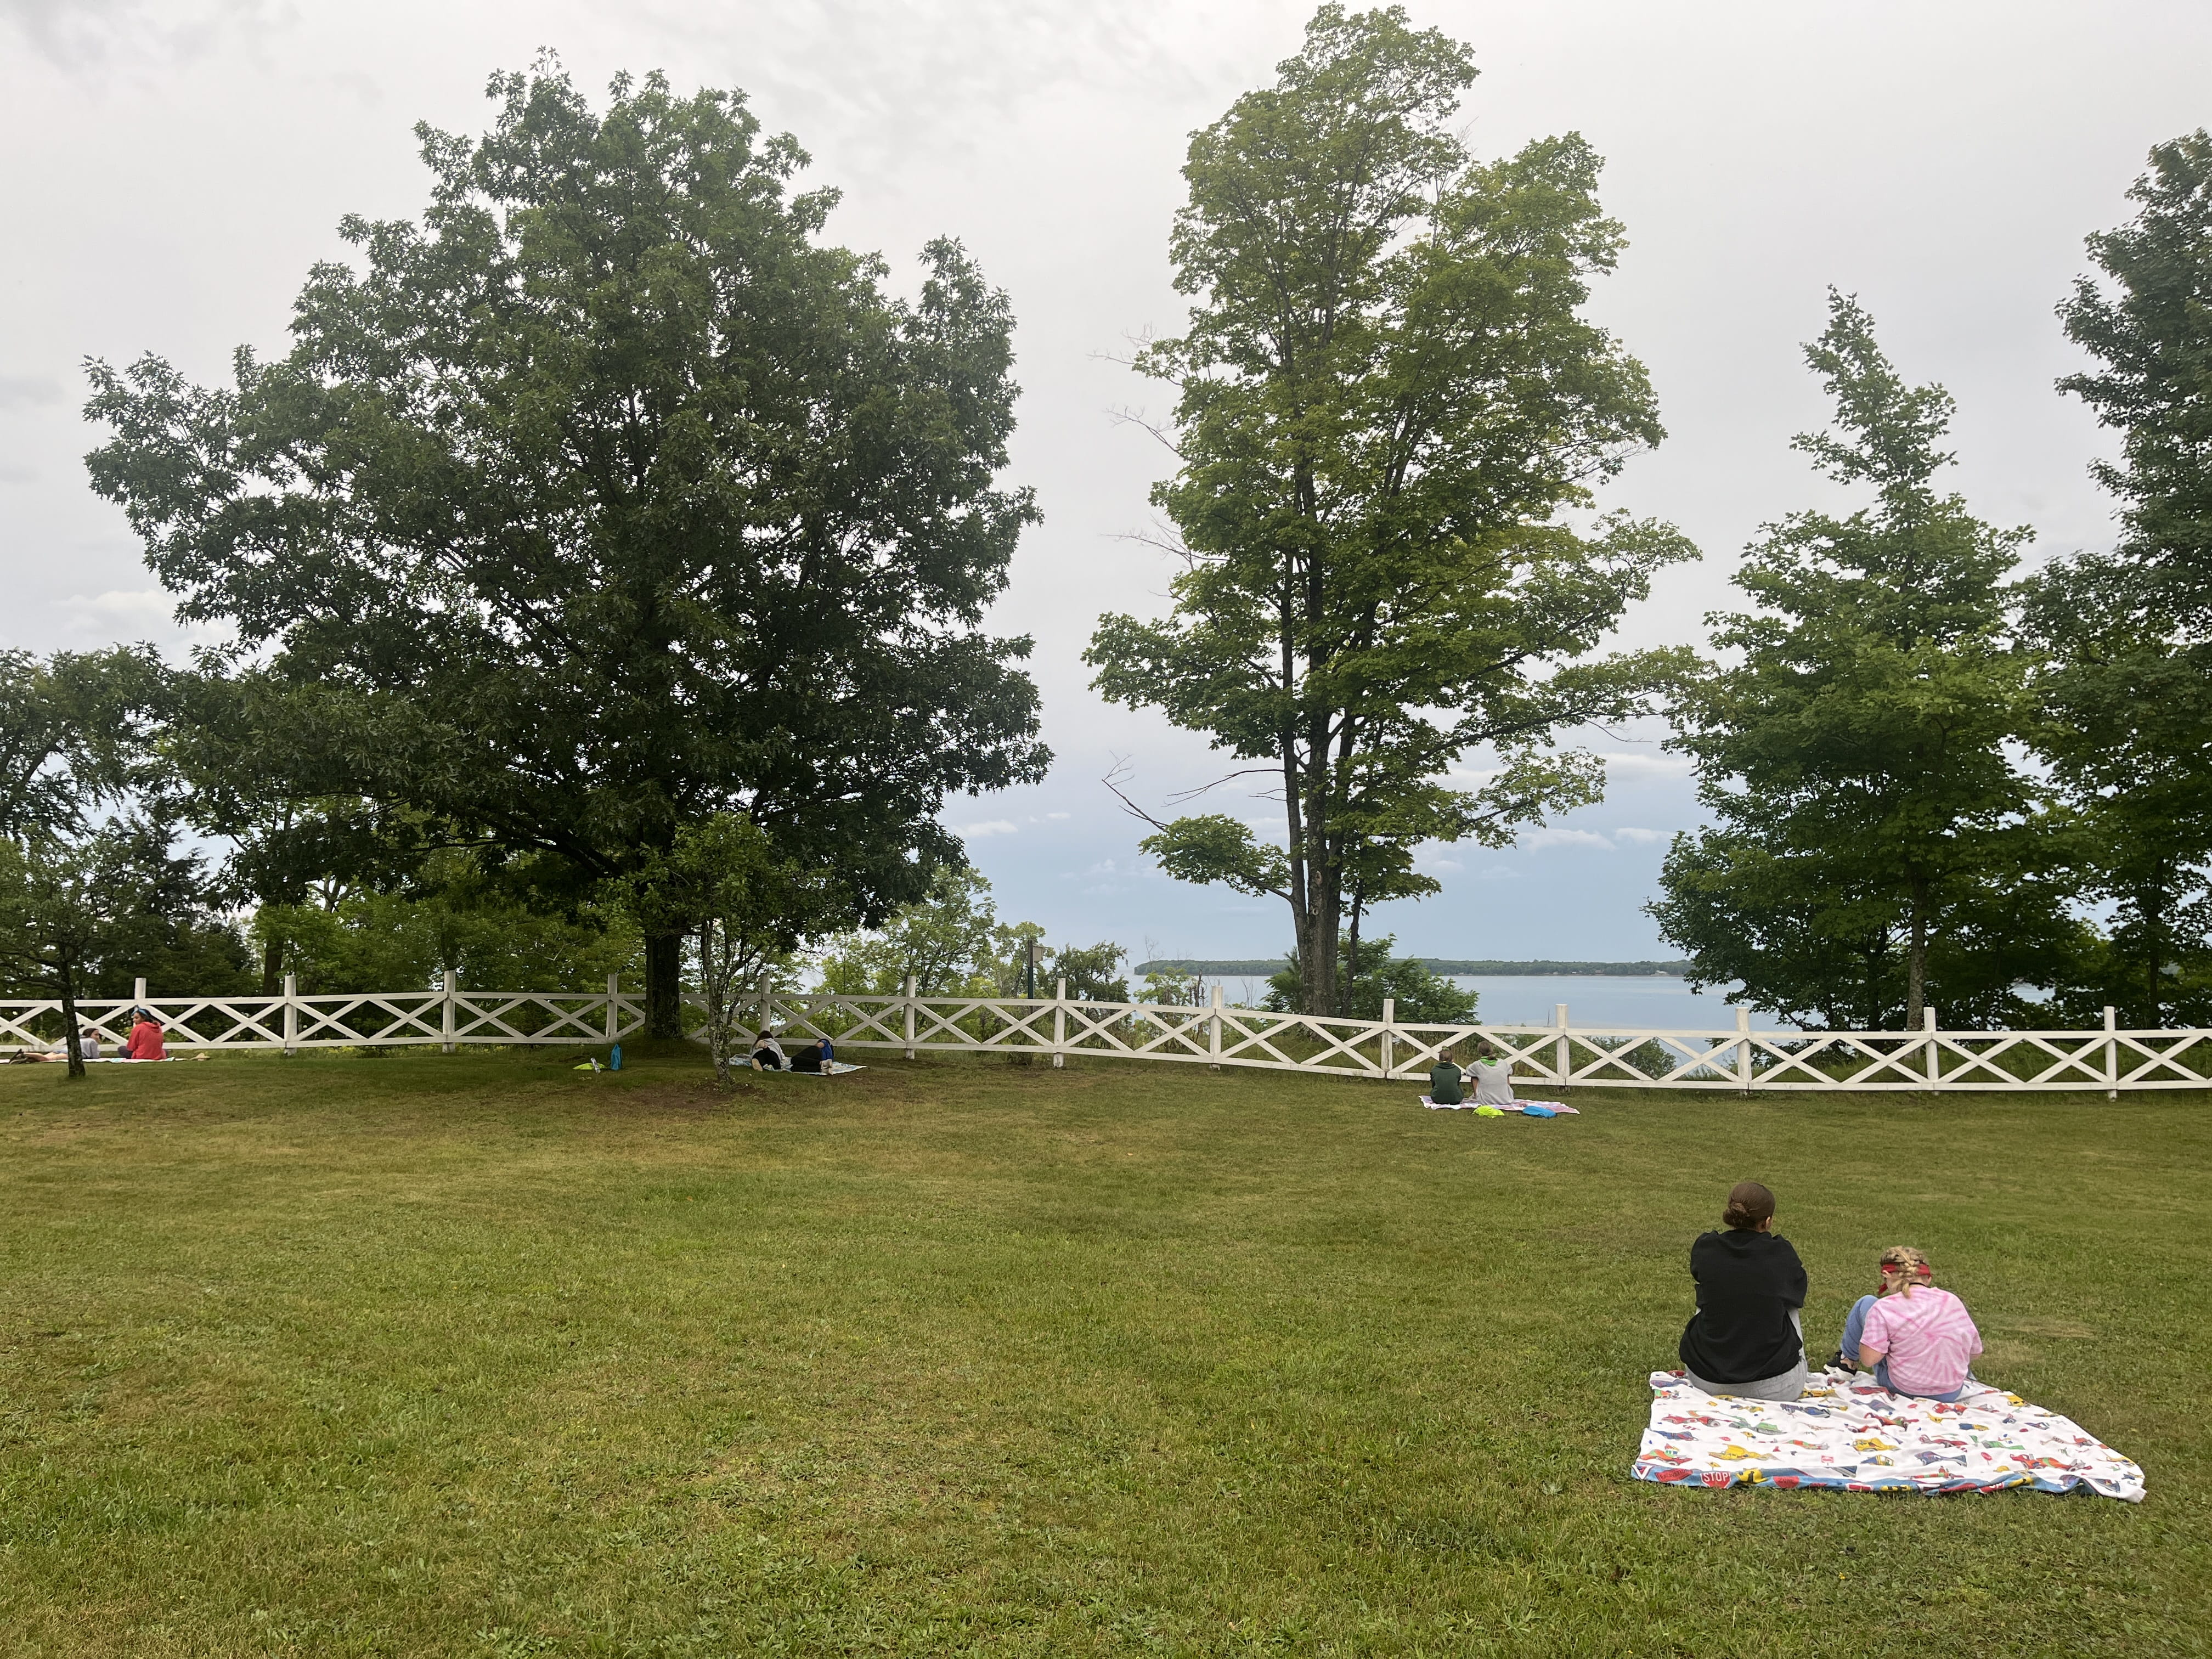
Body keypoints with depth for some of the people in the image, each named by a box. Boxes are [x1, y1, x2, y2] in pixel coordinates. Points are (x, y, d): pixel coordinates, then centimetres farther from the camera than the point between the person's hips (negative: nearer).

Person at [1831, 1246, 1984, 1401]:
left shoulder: (1884, 1307, -18)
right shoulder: (1953, 1302, -5)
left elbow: (1868, 1359, -21)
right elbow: (1974, 1352, 4)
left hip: (1899, 1387, -4)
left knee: (1866, 1303, 11)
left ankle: (1848, 1359, 29)